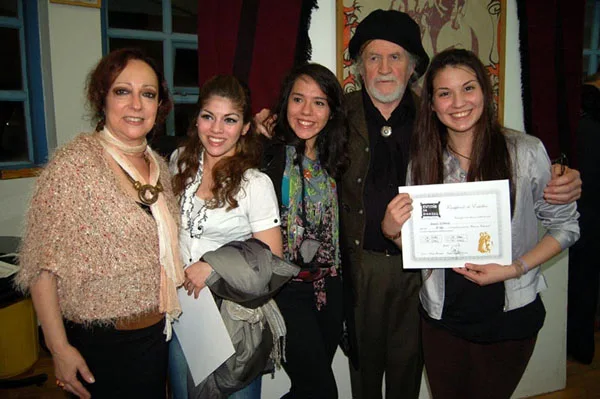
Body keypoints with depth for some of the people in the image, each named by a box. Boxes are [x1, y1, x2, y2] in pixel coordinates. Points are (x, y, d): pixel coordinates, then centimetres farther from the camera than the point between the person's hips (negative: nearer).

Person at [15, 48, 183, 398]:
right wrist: (60, 348, -16)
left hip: (157, 332, 6)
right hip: (101, 343, -6)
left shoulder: (158, 164, 2)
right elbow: (43, 265, -17)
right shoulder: (75, 164, -17)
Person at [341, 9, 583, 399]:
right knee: (364, 358, 17)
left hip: (421, 267, 1)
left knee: (408, 363, 19)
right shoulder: (342, 115, -3)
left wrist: (560, 180, -13)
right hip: (361, 263, -1)